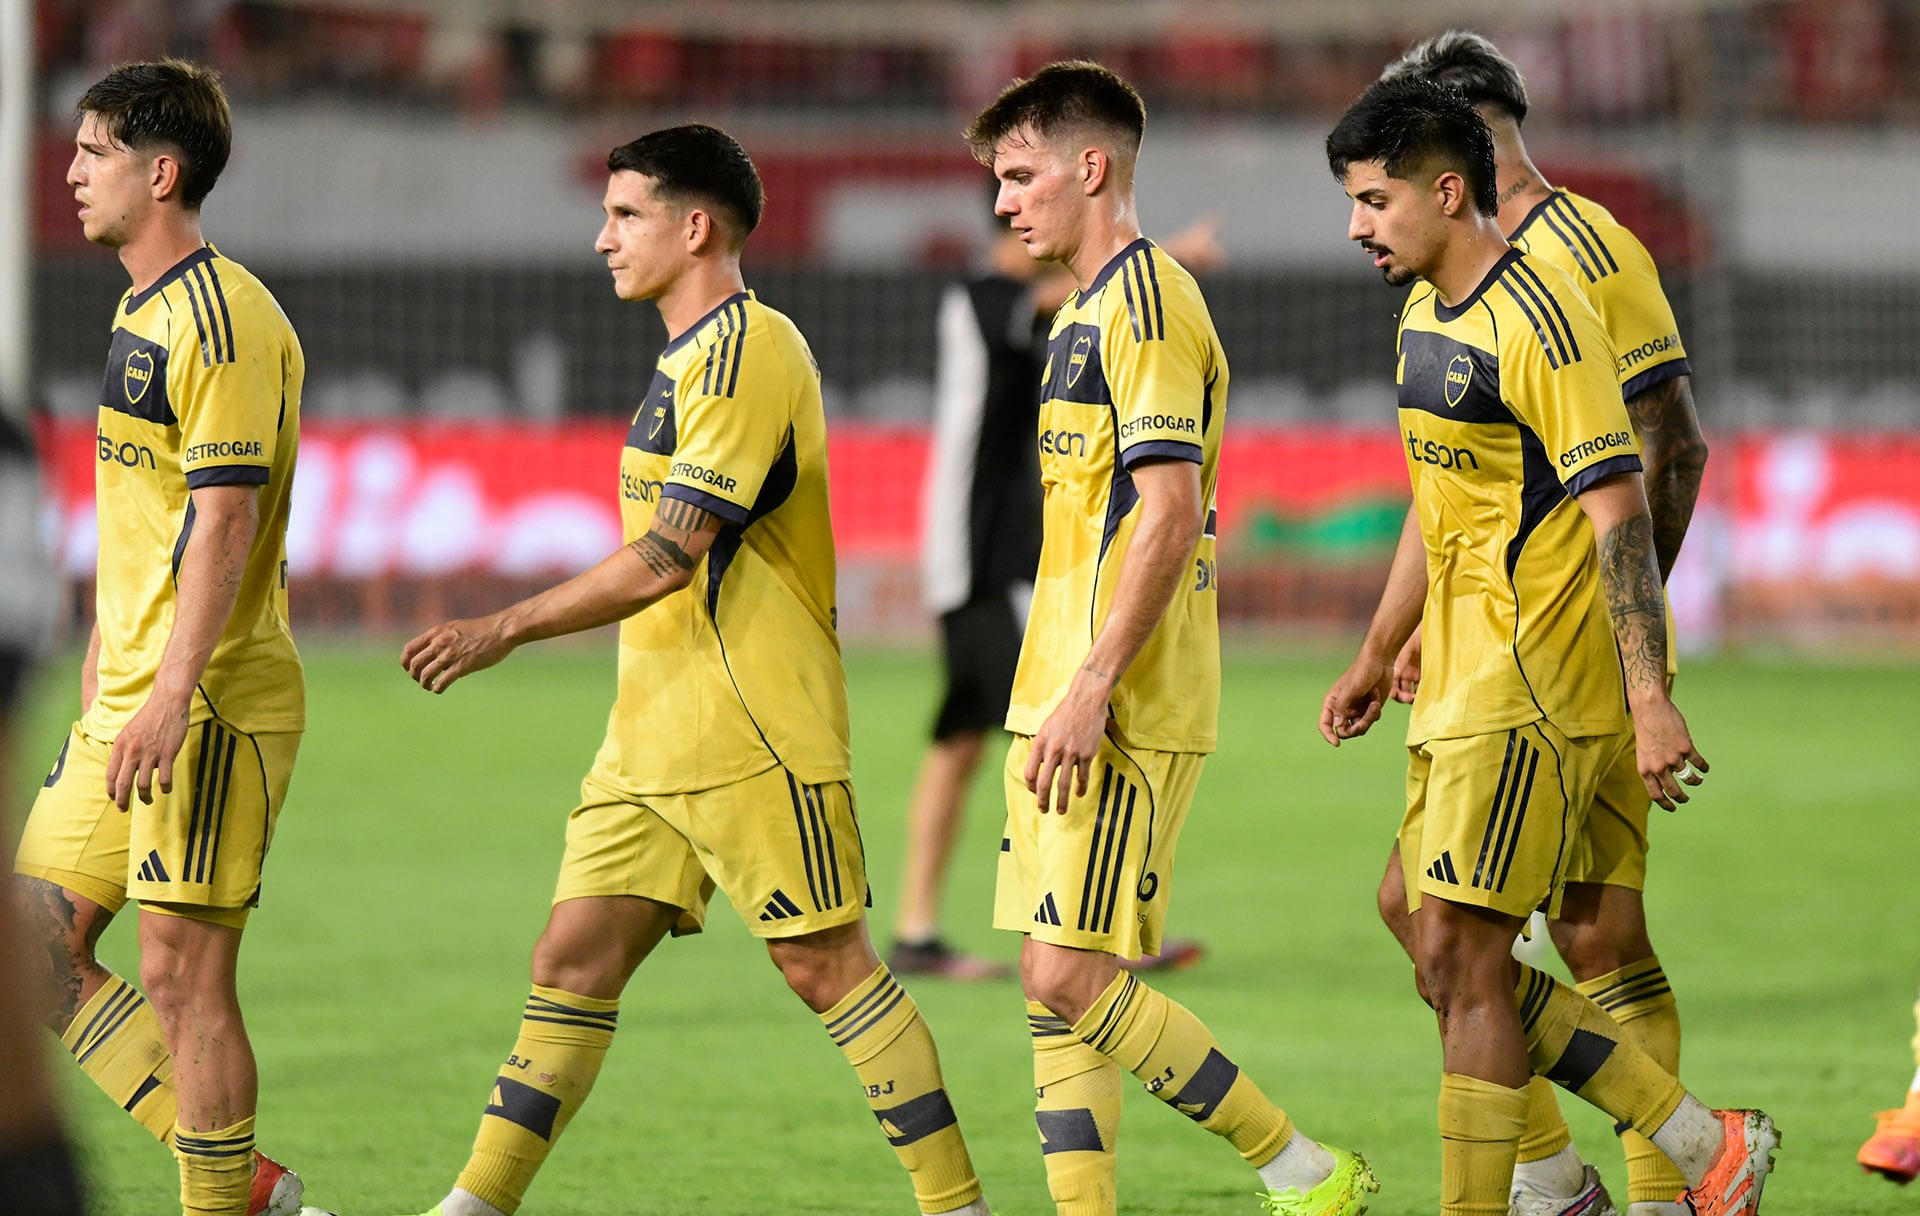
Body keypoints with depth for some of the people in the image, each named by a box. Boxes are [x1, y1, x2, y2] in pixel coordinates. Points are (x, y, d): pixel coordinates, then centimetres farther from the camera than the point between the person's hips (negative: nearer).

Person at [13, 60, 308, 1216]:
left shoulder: (227, 319, -14)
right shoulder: (142, 311, 17)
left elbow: (223, 519, -21)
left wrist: (171, 694, -26)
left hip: (211, 704, -10)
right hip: (128, 700, 10)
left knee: (183, 972, -8)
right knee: (37, 955, 6)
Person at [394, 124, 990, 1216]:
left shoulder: (746, 351, -15)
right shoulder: (697, 355, 17)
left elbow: (667, 557, -21)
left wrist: (505, 630, -16)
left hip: (752, 735, -9)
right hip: (655, 735, 9)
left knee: (827, 964, -5)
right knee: (575, 962, 4)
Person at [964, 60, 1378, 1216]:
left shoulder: (1148, 304, -12)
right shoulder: (1091, 310, 19)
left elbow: (1170, 516, -20)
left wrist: (1090, 689, -23)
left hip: (1123, 719, -10)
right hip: (1065, 703, 10)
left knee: (1071, 976, -12)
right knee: (1056, 989, 5)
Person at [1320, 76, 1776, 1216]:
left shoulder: (1540, 322, -16)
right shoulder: (1427, 317, 13)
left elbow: (1619, 514, -20)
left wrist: (1649, 699, -25)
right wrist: (1377, 659, 29)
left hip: (1532, 690, -10)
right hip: (1463, 685, 10)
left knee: (1460, 959, -10)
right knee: (1447, 956, 8)